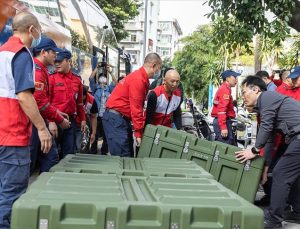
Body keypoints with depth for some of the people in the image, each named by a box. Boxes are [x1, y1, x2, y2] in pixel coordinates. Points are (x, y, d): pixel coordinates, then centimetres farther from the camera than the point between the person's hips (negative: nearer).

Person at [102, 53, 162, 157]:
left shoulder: (142, 78, 13)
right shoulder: (138, 79, -18)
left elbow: (139, 106, 13)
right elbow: (136, 108, -19)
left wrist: (141, 128, 8)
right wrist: (138, 132, -16)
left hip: (123, 118, 10)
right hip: (115, 118, -10)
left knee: (128, 153, 11)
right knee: (122, 156, -11)